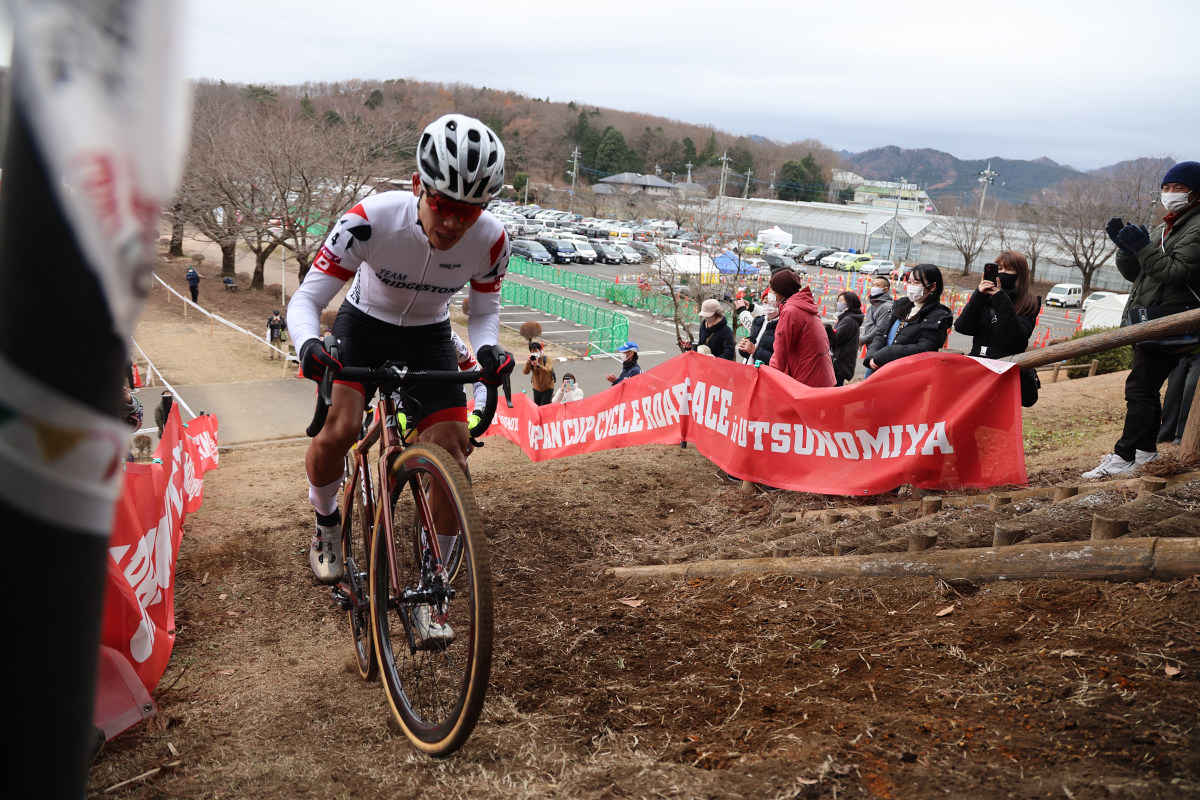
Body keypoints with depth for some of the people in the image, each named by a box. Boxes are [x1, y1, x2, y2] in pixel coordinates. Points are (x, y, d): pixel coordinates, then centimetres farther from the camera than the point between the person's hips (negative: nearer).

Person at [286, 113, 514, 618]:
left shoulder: (490, 240, -24)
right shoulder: (372, 220, -32)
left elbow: (484, 309, -6)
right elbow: (306, 299, -28)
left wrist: (487, 348, -29)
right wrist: (309, 344, -50)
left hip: (428, 338, 2)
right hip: (363, 325, -2)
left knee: (453, 463, -10)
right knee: (338, 429, -27)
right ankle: (326, 521, 8)